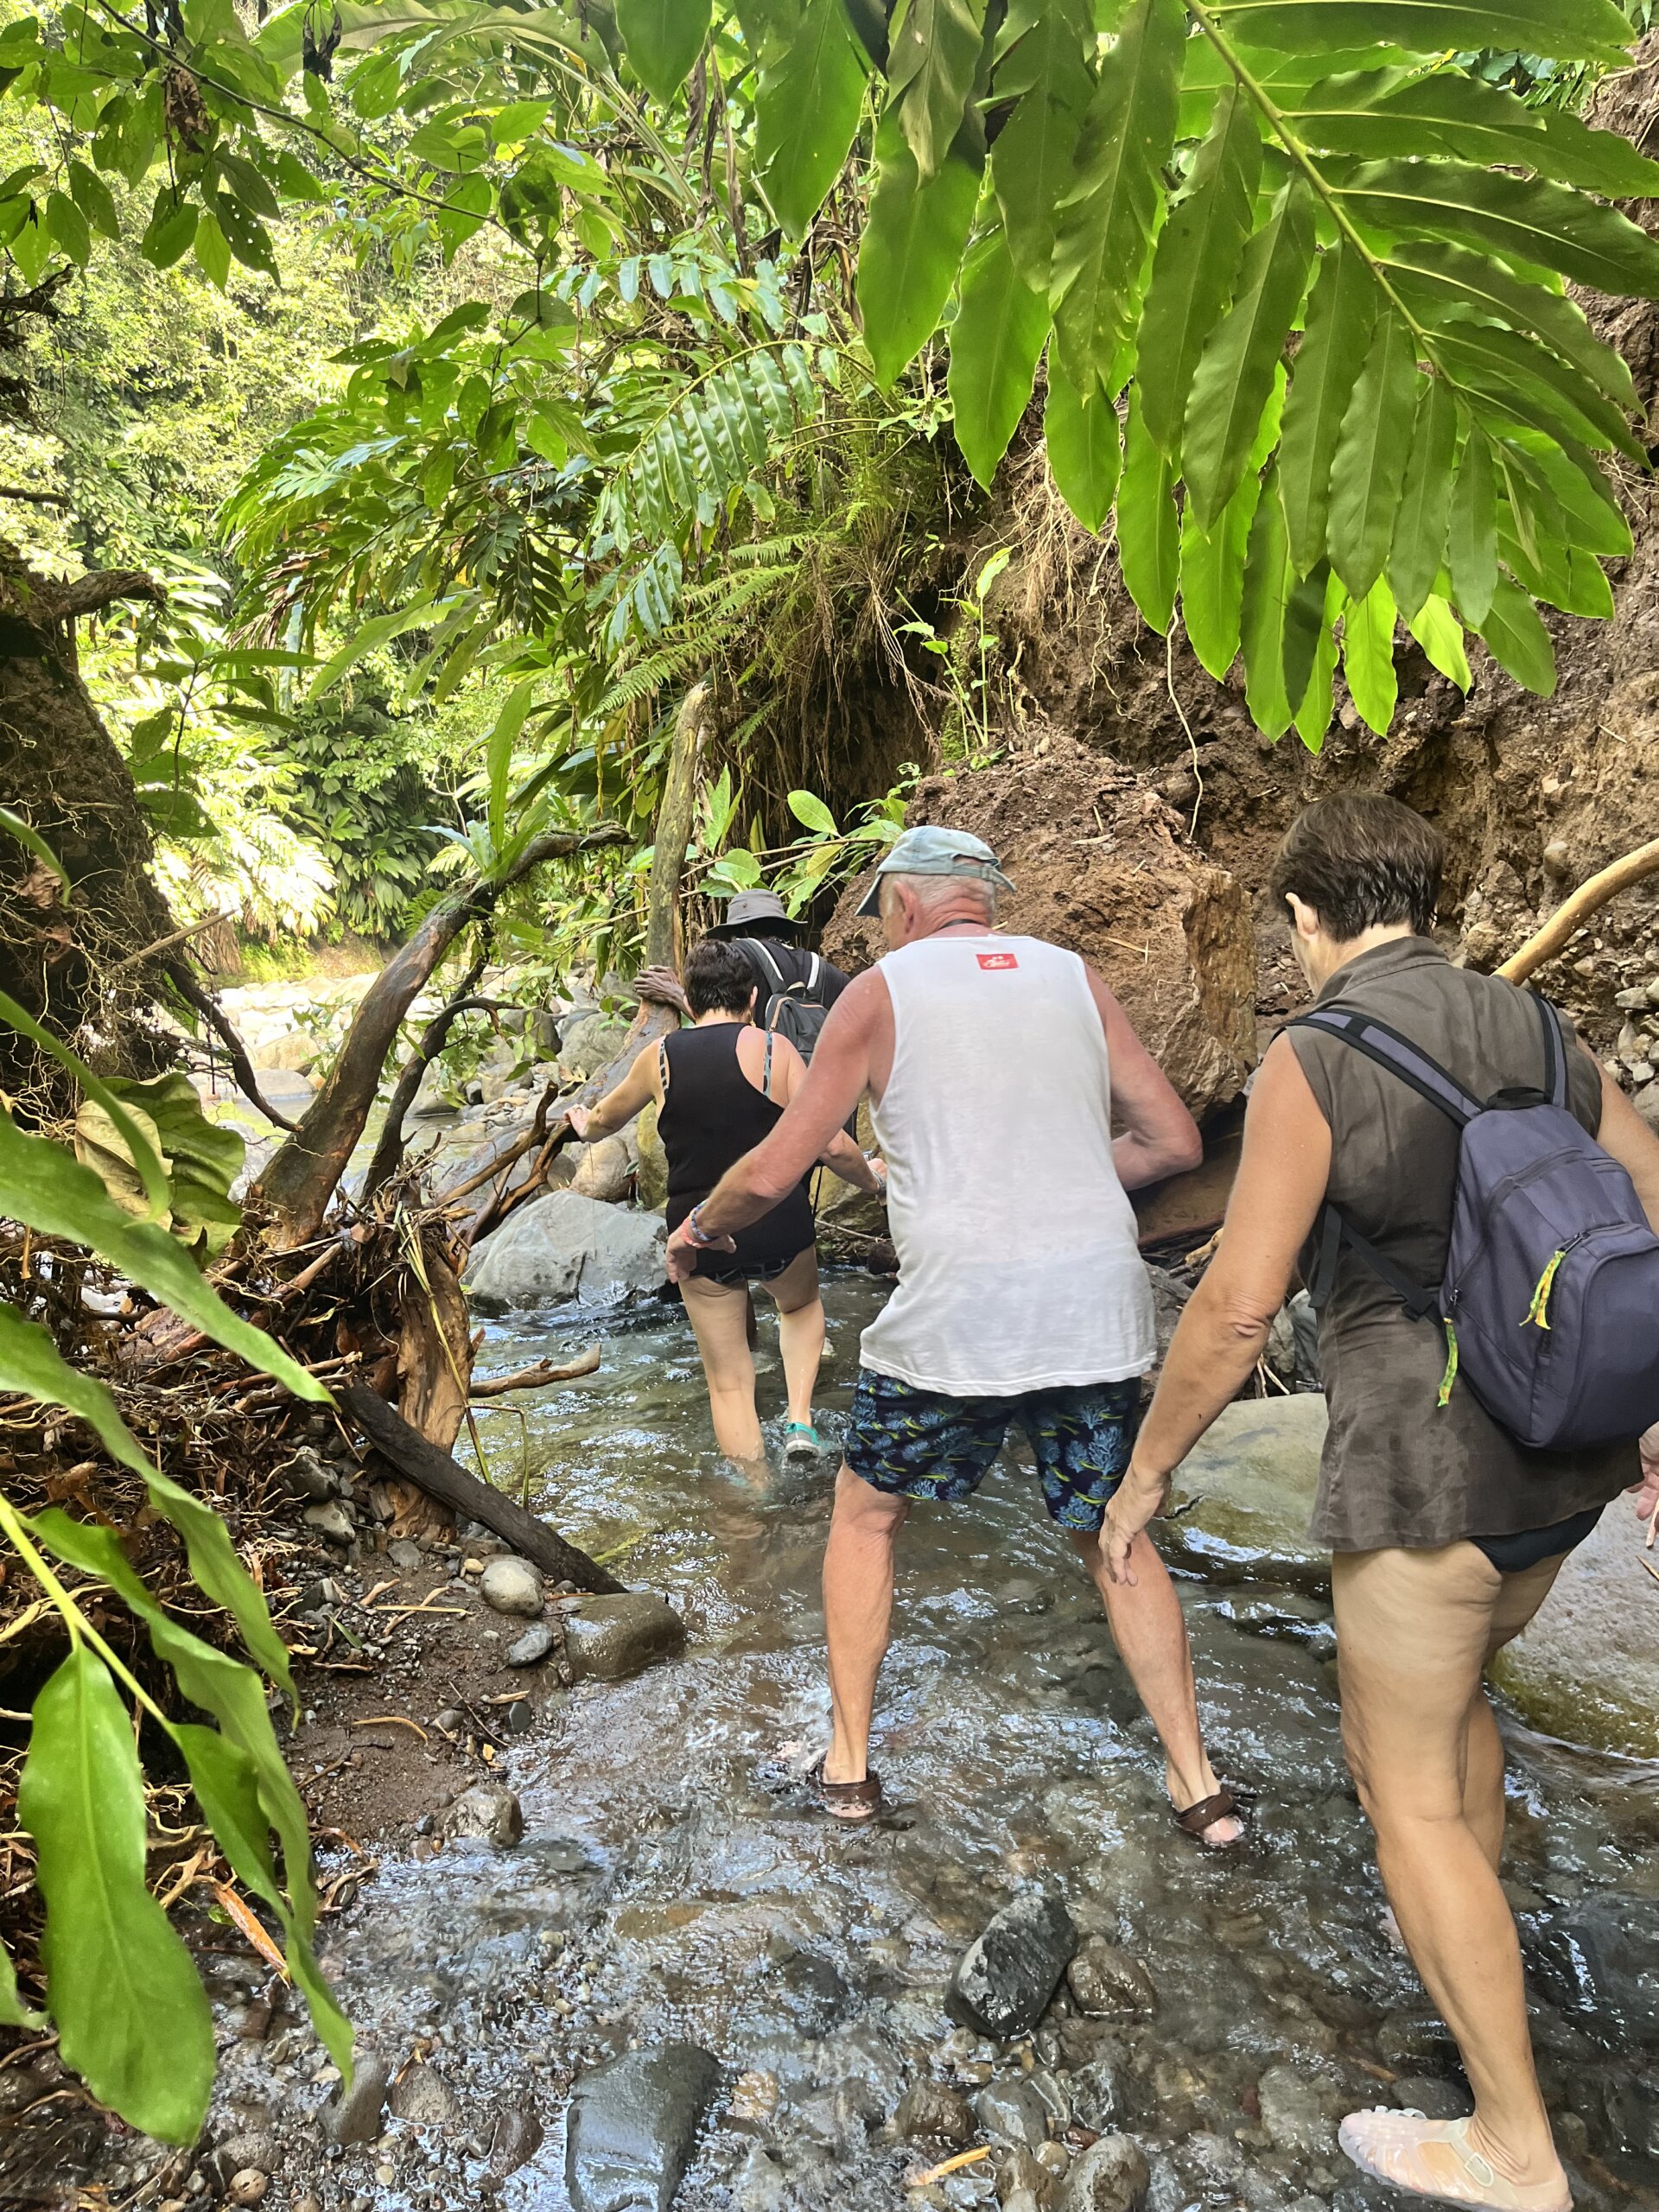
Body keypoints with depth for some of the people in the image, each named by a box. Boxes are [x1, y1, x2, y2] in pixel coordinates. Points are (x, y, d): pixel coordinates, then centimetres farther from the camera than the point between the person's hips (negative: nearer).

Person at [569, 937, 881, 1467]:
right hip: (780, 1229, 0)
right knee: (802, 1304, 33)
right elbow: (832, 1145, -9)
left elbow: (606, 1118, 23)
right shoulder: (772, 1048, -5)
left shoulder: (660, 1057, 3)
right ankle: (800, 1418, 16)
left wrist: (586, 1127, 47)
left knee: (729, 1383, 14)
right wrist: (870, 1179, 11)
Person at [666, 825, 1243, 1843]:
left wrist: (700, 1226, 21)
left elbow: (772, 1173, 1)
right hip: (1099, 1313, 4)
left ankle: (849, 1762, 28)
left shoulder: (881, 991, 2)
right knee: (1114, 1534, 22)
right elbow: (1176, 1141, 11)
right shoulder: (1075, 977, 11)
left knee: (866, 1514, 20)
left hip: (956, 1320, -3)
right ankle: (1198, 1783, 24)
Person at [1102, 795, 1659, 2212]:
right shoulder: (1533, 1033, 5)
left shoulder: (1313, 1062, -16)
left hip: (1427, 1467, -8)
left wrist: (1145, 1472, -6)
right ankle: (1476, 1931, 53)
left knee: (1408, 1790, 11)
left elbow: (1235, 1311, -19)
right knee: (1450, 1680, 33)